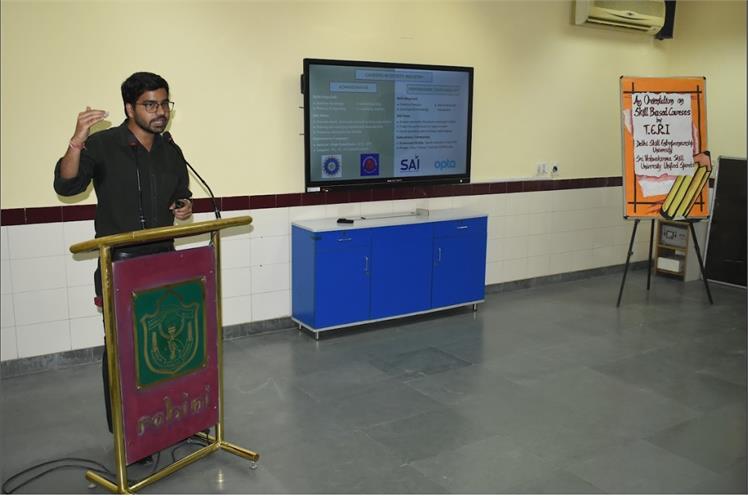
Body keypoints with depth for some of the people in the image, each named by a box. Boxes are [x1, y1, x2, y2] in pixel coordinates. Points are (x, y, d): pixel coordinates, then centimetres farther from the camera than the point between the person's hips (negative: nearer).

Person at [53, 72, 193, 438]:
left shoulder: (171, 153, 10)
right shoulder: (102, 145, -8)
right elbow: (66, 186, -19)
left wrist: (185, 207, 0)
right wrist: (76, 143, -35)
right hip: (119, 267, -5)